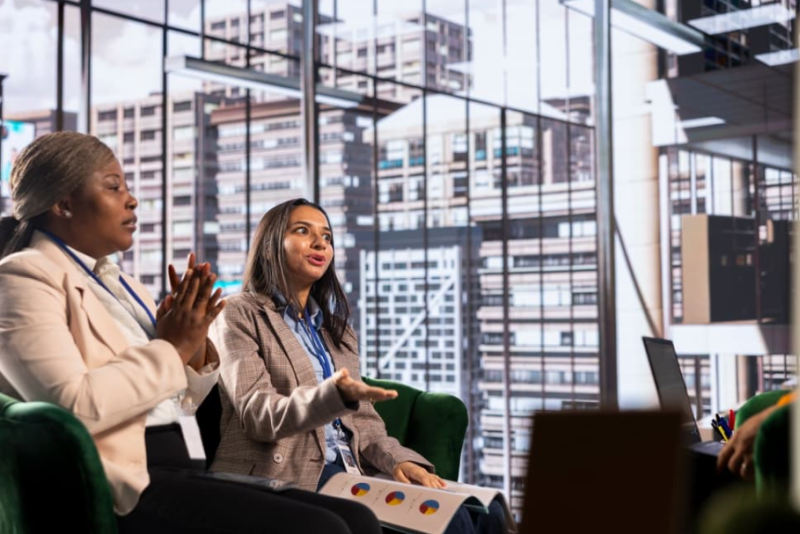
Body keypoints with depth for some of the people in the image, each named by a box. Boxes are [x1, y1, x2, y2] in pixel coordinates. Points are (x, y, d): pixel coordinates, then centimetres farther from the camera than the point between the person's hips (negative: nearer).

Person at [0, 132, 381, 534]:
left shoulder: (114, 281, 20)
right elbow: (74, 406, -20)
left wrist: (194, 344, 2)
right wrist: (171, 347, -10)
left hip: (179, 468, 8)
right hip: (126, 488, -8)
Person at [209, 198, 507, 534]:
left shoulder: (336, 328, 21)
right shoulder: (238, 316, 1)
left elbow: (361, 419, 14)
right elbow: (257, 416, -10)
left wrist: (397, 459, -7)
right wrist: (334, 394, -27)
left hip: (346, 473, 6)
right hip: (279, 481, -6)